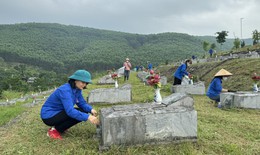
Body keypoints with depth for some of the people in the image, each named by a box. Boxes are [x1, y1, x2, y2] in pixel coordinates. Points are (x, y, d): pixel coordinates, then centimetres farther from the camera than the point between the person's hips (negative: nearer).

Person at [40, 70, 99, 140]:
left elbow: (82, 103, -1)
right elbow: (70, 111, -38)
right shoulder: (65, 90, -29)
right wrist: (88, 117, -46)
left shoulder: (77, 89, -3)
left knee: (84, 112, -6)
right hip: (48, 116, -9)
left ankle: (59, 126, 8)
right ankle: (54, 130, -8)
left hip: (59, 113, 9)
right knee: (76, 115, -26)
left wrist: (91, 109, -22)